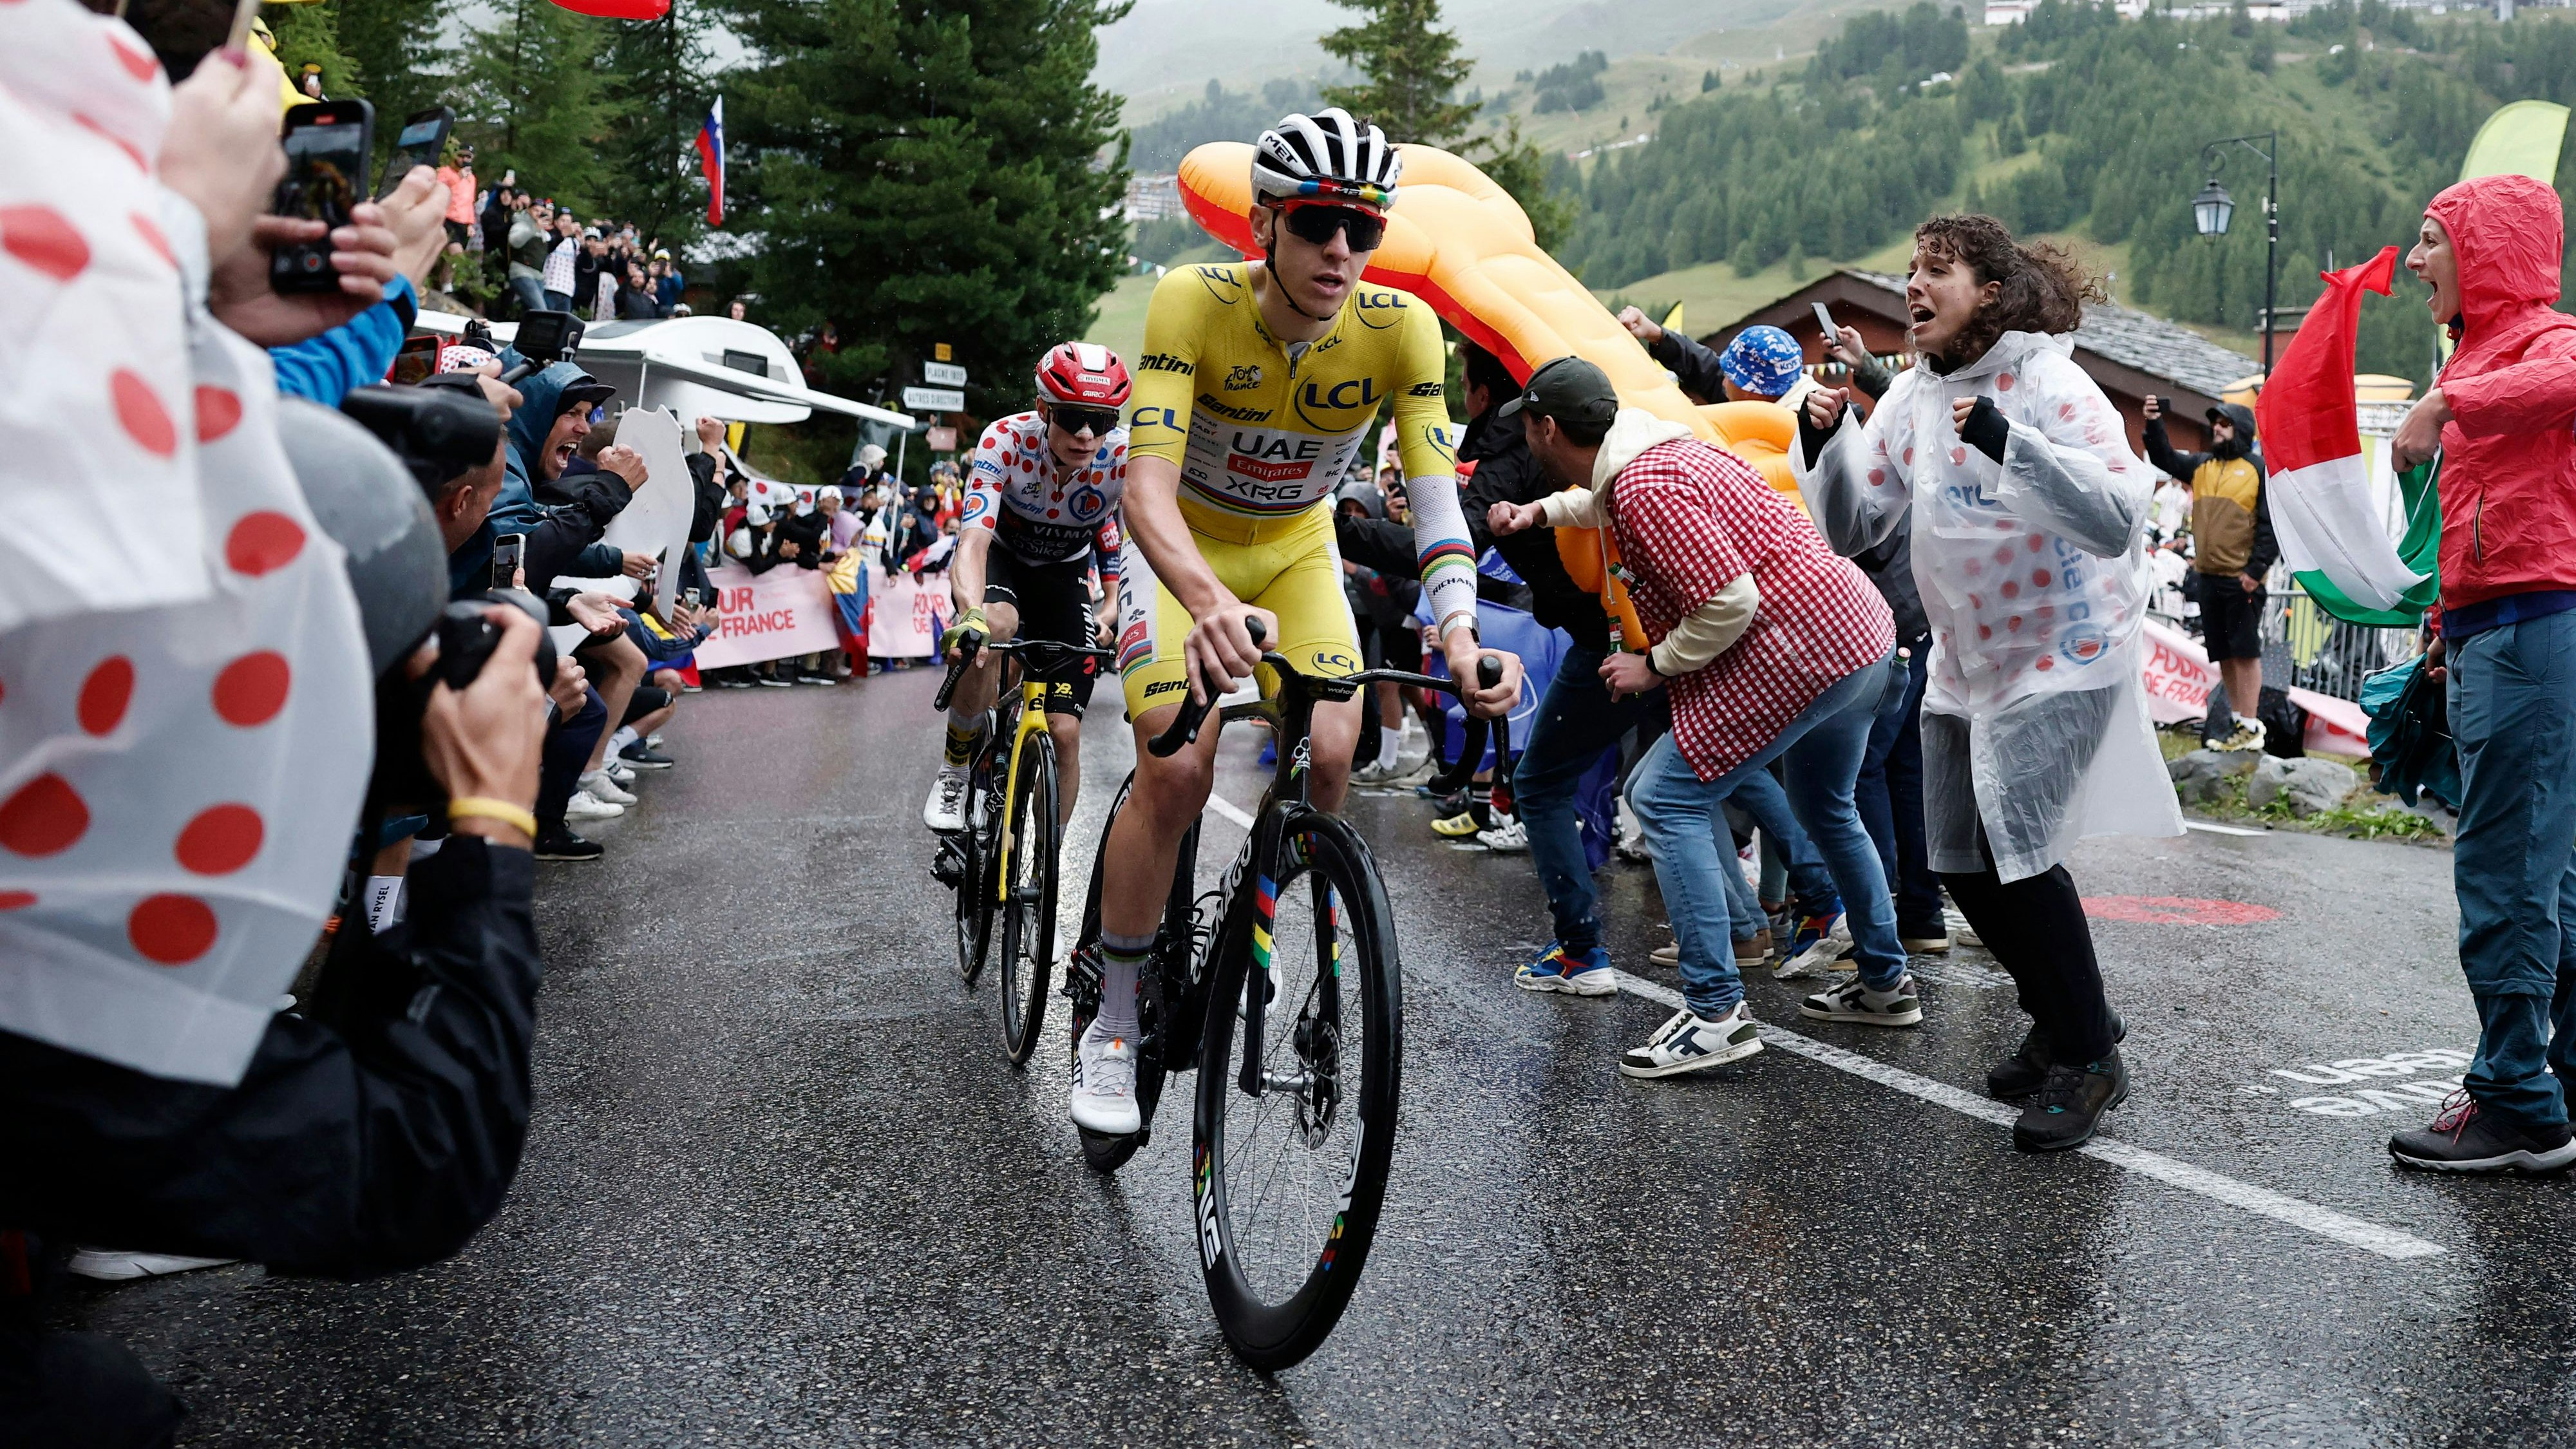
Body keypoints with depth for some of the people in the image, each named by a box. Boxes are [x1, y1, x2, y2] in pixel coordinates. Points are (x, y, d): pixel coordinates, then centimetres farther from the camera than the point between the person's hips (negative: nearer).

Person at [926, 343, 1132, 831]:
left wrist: (1116, 605, -31)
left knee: (1065, 731, -9)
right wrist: (972, 614, -60)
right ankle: (954, 769, -17)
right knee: (997, 624, -39)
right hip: (999, 557, -2)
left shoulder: (1126, 458, -28)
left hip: (1064, 574, 2)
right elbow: (973, 540, -42)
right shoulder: (1006, 440, -33)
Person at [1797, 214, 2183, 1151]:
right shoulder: (1913, 396, 5)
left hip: (2063, 658, -7)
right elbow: (1851, 528, 6)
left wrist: (2008, 442, -37)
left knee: (2017, 852, -17)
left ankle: (2089, 1059, 0)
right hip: (1963, 662, 8)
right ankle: (2063, 1022, 30)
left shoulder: (2052, 387, -15)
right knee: (1960, 861, 9)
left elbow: (2119, 517, -28)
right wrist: (1822, 441, -11)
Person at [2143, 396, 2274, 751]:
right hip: (2209, 576, 6)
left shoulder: (2260, 469, -3)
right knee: (2223, 654, 10)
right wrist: (2154, 425, -5)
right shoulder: (2201, 466, 15)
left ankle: (2250, 727, -4)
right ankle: (2236, 721, 19)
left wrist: (2256, 569, -14)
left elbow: (2271, 525, -7)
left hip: (2242, 578, -6)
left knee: (2245, 652, -6)